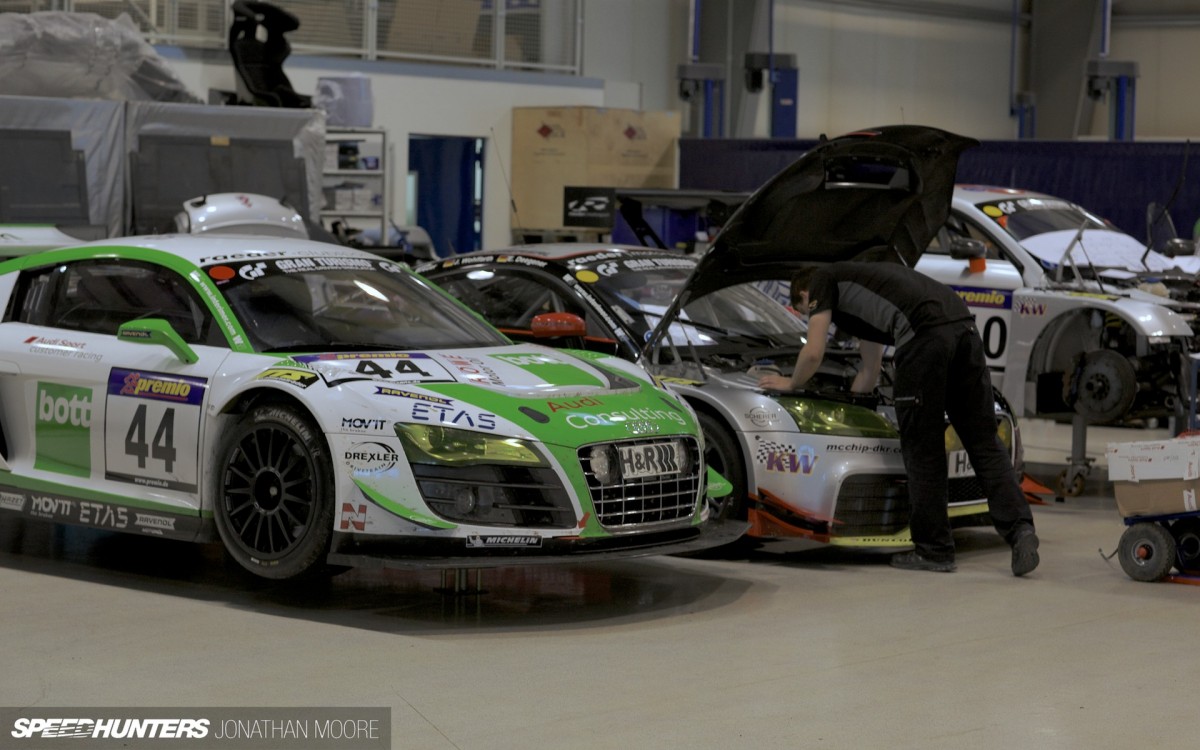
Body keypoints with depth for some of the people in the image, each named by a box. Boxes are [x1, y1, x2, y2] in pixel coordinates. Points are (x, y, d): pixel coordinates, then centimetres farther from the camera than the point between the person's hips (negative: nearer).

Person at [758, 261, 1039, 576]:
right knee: (984, 441, 9)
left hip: (924, 334, -8)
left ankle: (933, 550, 8)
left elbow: (813, 353, 15)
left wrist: (792, 383, 34)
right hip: (964, 326, 8)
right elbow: (870, 372, 48)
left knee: (923, 449, 2)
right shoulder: (861, 281, 42)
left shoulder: (823, 280, 20)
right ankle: (1019, 528, -5)